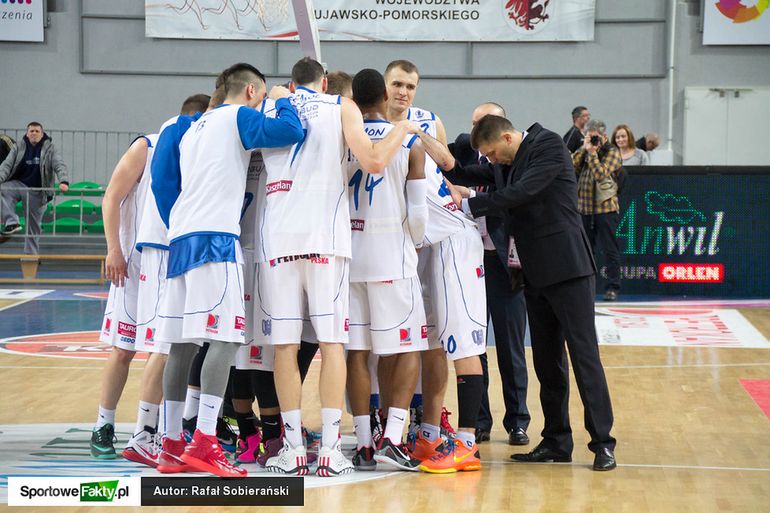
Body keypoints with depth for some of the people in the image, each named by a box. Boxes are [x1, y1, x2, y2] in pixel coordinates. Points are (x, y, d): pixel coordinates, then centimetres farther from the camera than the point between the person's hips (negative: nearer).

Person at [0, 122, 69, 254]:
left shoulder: (50, 149, -2)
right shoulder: (18, 147, 2)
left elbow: (59, 166, -11)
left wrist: (63, 181, -31)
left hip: (37, 192, -1)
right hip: (19, 184, 1)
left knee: (33, 225, 2)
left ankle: (31, 253, 13)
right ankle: (12, 223, -33)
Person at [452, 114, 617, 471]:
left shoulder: (549, 145, -10)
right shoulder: (509, 163, 17)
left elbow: (521, 193, -19)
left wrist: (468, 205, -17)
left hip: (567, 268, -9)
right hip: (535, 274, 9)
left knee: (584, 355, -8)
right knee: (547, 361, 10)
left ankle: (602, 443, -6)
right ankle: (556, 442, 15)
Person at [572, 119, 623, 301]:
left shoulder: (611, 152, -4)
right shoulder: (584, 152, 15)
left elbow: (600, 174, -18)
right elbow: (571, 165, 0)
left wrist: (592, 153, -13)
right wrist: (584, 149, -5)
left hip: (605, 208, -6)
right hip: (584, 208, 6)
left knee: (610, 250, -3)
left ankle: (612, 287, 0)